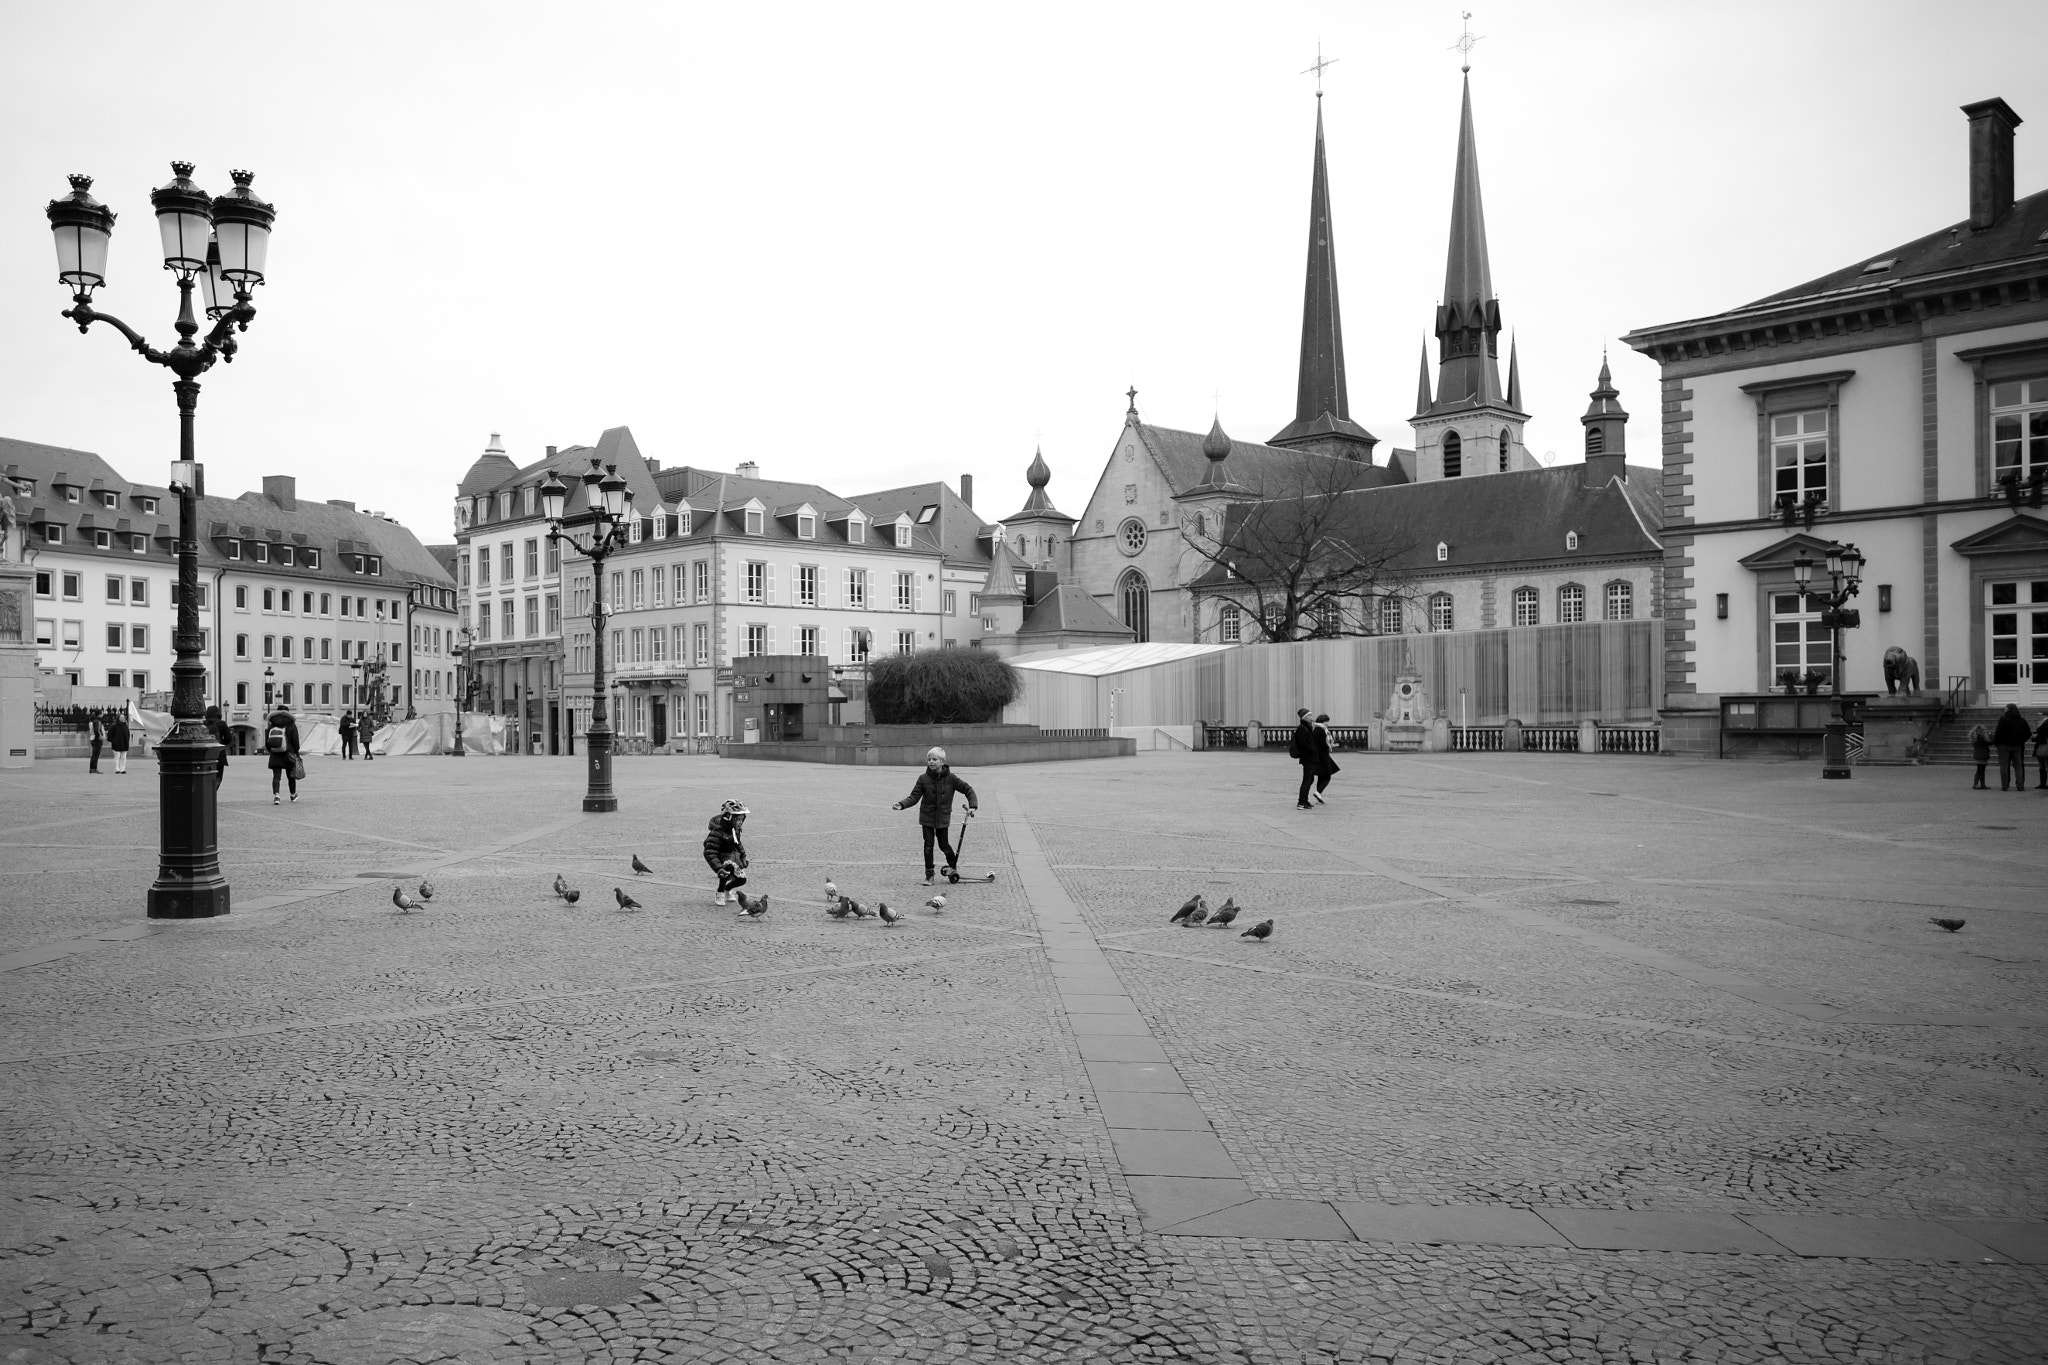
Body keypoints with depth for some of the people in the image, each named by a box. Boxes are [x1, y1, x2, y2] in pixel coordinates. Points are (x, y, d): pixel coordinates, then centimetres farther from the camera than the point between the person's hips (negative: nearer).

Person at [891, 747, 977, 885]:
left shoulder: (951, 778, -9)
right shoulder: (923, 779, -7)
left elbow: (968, 789, -1)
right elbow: (914, 797, -8)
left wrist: (972, 805, -13)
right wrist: (901, 805, -24)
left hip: (943, 818, -1)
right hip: (927, 817, 1)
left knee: (944, 844, 6)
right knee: (928, 845, -1)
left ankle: (953, 864, 35)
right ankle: (929, 874, 10)